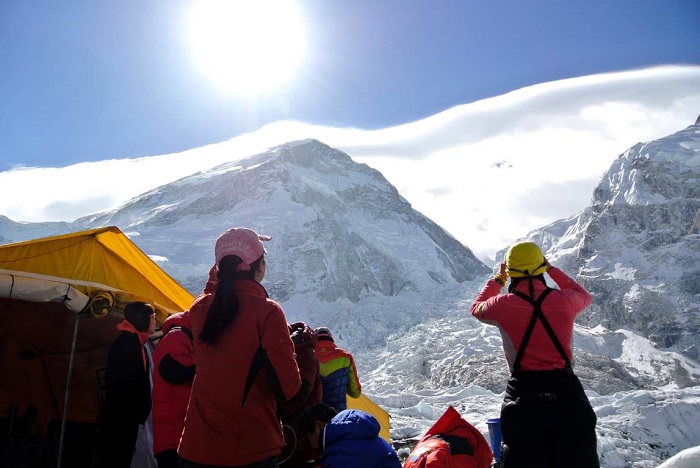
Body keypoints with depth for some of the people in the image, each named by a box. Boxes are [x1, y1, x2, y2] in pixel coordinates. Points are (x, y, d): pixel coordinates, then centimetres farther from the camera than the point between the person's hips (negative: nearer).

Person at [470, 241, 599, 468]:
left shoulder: (504, 304, -7)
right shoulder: (564, 300, -5)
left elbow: (477, 308, 18)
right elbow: (584, 296, 22)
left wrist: (498, 278, 26)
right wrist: (552, 270, 26)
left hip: (523, 394, -1)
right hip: (566, 392, 1)